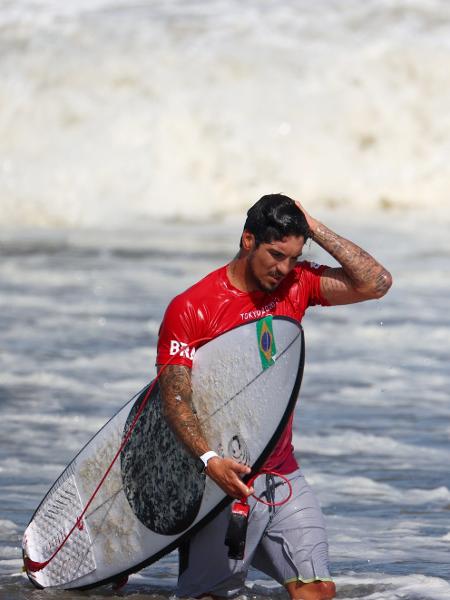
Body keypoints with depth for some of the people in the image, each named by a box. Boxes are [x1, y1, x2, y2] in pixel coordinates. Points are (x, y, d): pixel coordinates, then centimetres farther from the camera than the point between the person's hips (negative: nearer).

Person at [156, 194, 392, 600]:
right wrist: (210, 460, -32)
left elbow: (376, 283, -5)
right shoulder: (190, 309, -10)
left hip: (283, 475, 5)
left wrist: (315, 230, -8)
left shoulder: (295, 284, 4)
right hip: (226, 477, -5)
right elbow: (175, 399, -16)